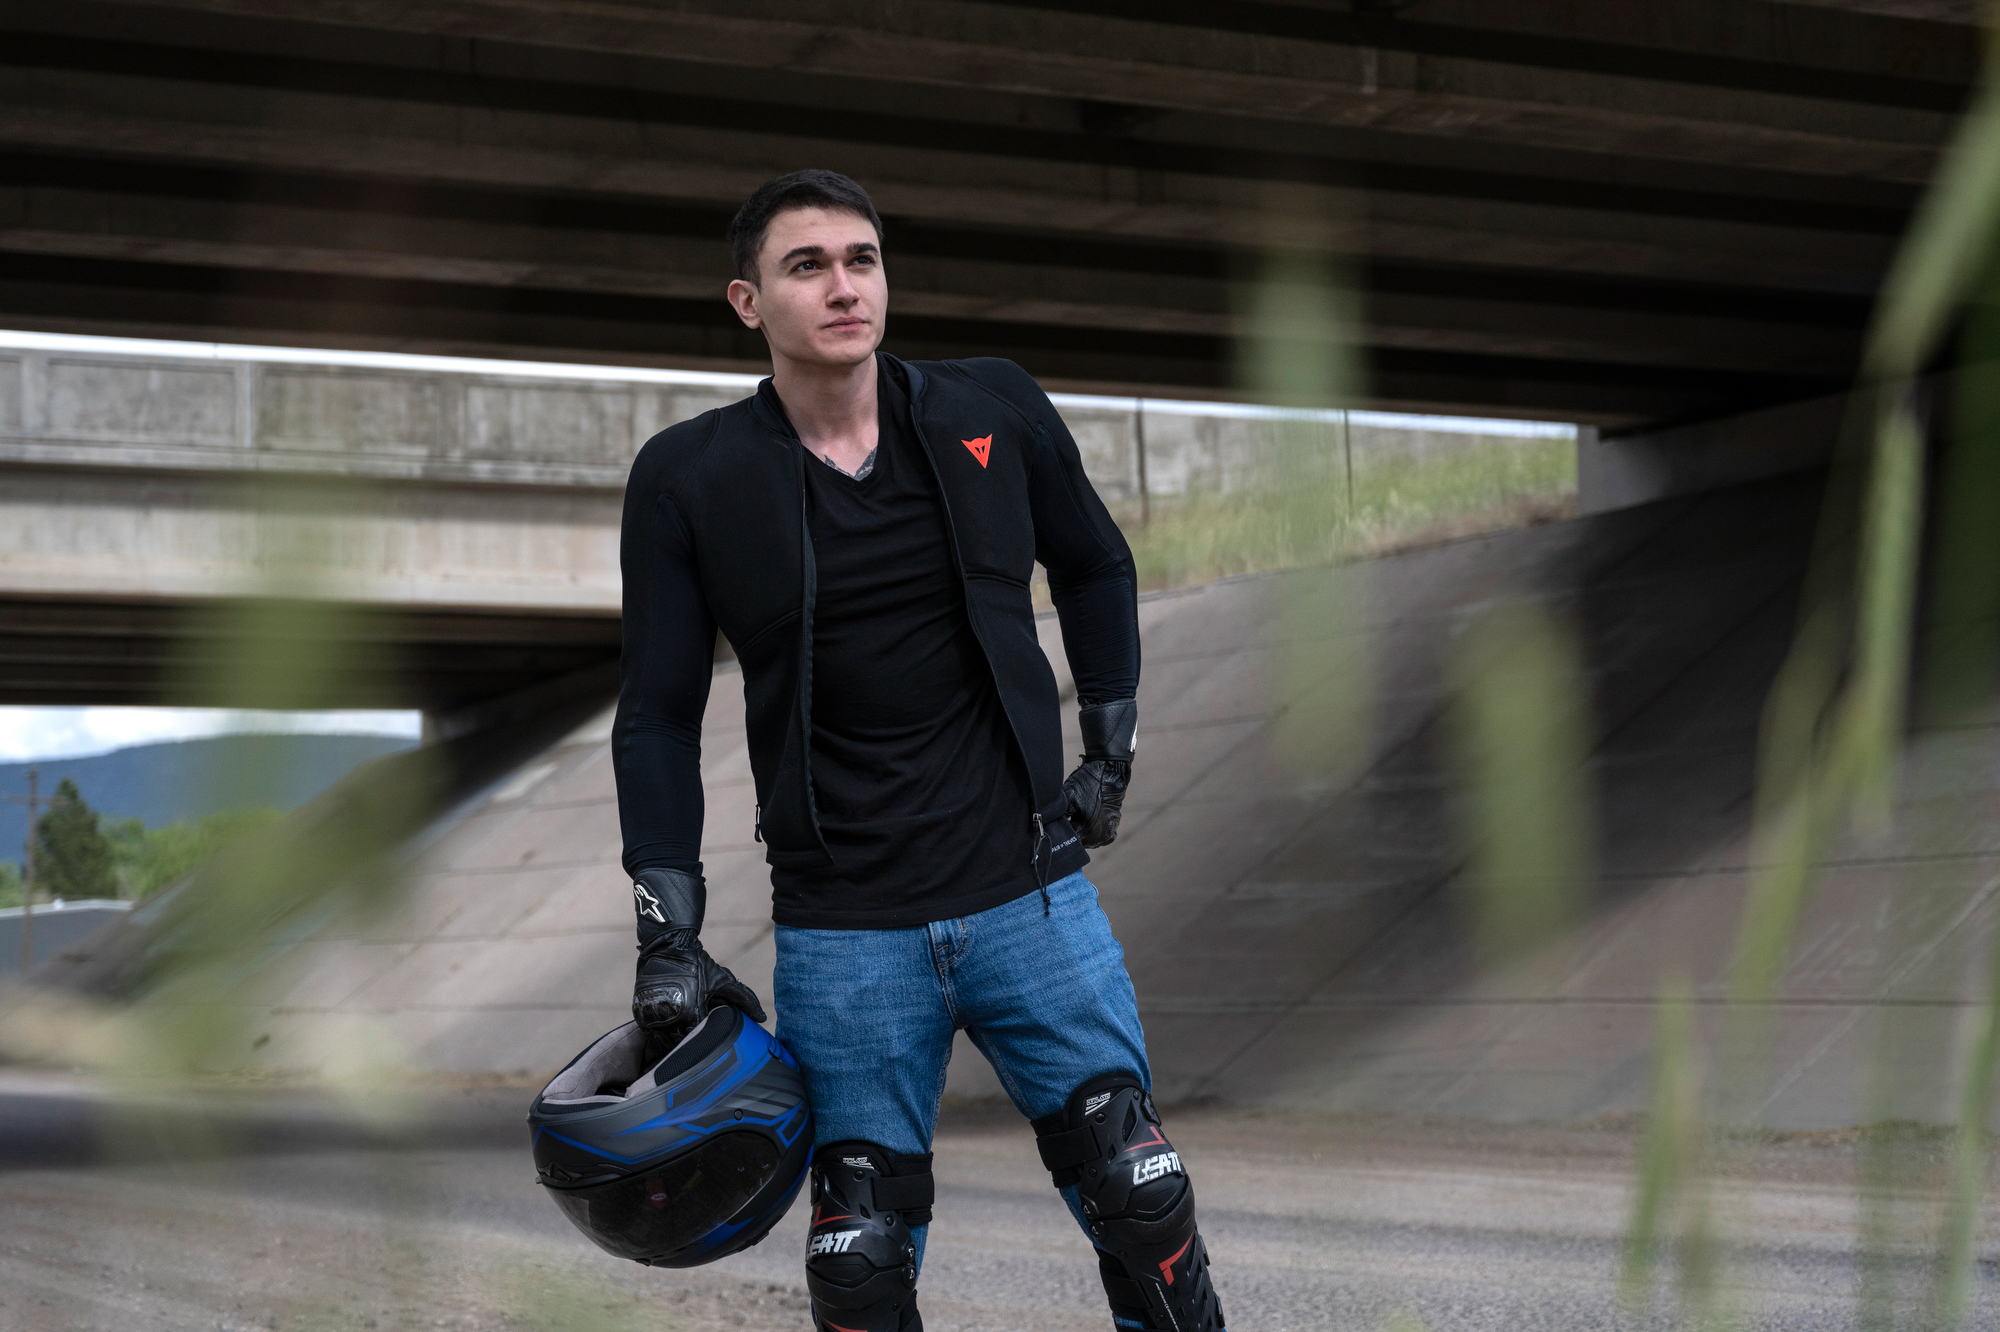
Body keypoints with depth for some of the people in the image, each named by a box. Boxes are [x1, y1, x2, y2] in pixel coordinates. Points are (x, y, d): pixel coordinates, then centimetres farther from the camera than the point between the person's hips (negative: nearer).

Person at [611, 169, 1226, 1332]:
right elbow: (659, 719, 0)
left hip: (1031, 894, 1)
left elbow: (1095, 570, 17)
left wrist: (1110, 755, 12)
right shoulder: (689, 480, -5)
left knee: (1143, 1200, 2)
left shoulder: (995, 414, -1)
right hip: (844, 937, -1)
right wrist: (671, 938, -5)